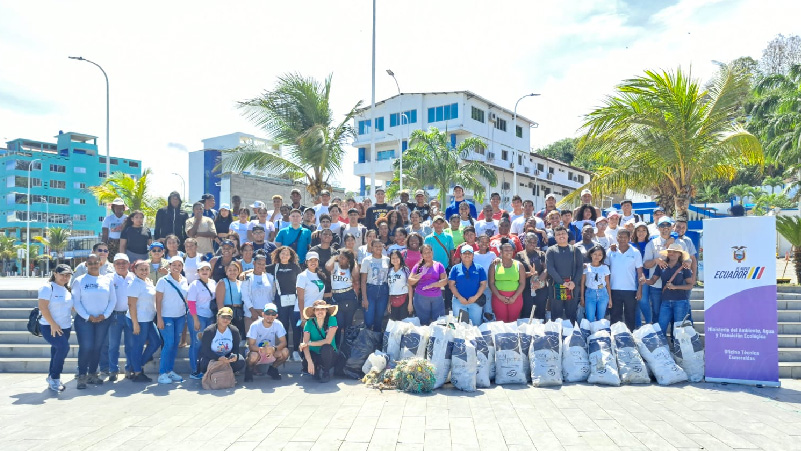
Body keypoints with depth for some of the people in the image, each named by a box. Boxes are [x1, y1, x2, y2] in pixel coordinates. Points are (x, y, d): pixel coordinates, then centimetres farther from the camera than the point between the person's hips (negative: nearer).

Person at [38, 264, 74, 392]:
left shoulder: (67, 289, 12)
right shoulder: (48, 287, -10)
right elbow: (42, 307, -17)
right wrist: (53, 324, -19)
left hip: (65, 327, 7)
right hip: (49, 327, -7)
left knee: (57, 352, 11)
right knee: (63, 347, -21)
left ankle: (52, 378, 23)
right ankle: (54, 378, -7)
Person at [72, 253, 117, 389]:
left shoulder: (108, 280, 8)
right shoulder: (79, 281, 2)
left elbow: (113, 300, 7)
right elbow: (76, 302, -3)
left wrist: (104, 315, -6)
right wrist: (88, 317, -10)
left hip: (103, 320, 2)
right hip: (84, 320, -2)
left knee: (97, 348, 6)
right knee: (86, 347, -9)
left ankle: (92, 374, 18)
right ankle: (82, 376, 2)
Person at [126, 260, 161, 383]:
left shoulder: (149, 281, 10)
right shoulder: (135, 284, -15)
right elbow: (131, 305, -17)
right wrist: (135, 323, -18)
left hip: (148, 320, 9)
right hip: (138, 320, -9)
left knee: (156, 342, 14)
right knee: (138, 346, 2)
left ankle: (139, 365, 27)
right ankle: (137, 374, 14)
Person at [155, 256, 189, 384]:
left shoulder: (184, 281, 7)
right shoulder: (163, 281, -7)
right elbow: (158, 301, -8)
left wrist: (187, 312, 7)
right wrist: (159, 318, -12)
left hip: (180, 317, 5)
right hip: (167, 317, -5)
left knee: (175, 344, 8)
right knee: (169, 343, -9)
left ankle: (170, 370, 19)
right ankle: (162, 373, 0)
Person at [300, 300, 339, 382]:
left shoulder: (332, 320, -12)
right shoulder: (309, 323, -7)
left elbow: (328, 341, -21)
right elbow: (305, 345, -16)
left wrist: (309, 343, -20)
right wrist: (310, 362, -31)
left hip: (329, 356, -1)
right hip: (314, 355, 2)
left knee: (325, 348, -35)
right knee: (305, 366, -31)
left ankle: (326, 372, -8)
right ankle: (317, 371, 6)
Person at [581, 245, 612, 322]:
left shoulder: (605, 268, 5)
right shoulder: (586, 267, 1)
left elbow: (608, 284, 8)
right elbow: (582, 283, 4)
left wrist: (610, 299, 7)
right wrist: (582, 298, 3)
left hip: (602, 295, 1)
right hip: (590, 294, -1)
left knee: (601, 320, 7)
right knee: (590, 320, -3)